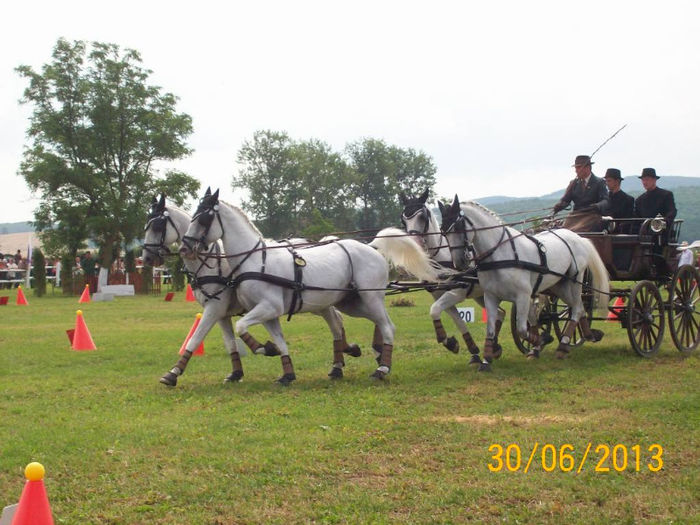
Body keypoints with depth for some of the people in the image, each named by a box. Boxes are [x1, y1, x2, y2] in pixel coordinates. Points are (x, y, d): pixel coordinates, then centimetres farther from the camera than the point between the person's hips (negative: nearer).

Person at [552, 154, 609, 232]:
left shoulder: (599, 182, 5)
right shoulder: (574, 183, 18)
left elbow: (605, 201, -5)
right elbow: (565, 200, 11)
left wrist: (597, 206, -28)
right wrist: (558, 206, -13)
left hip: (591, 216, -4)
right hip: (575, 216, 4)